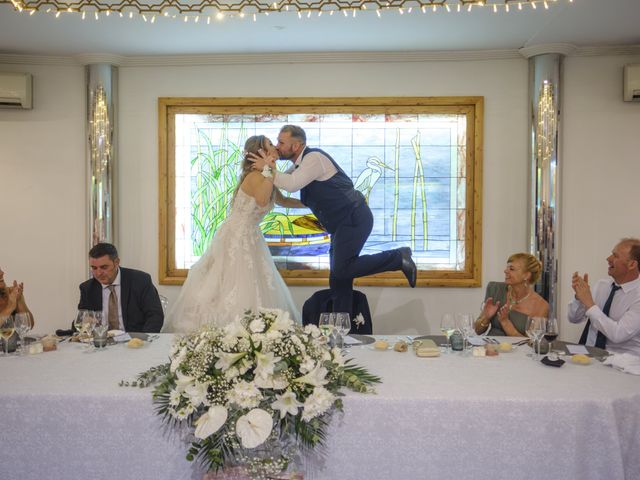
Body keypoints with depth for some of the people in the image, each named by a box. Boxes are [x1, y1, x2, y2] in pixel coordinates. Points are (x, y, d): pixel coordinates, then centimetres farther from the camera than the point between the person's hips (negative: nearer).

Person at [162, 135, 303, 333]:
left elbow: (283, 201, 27)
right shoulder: (255, 176, -17)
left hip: (250, 238, 9)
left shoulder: (266, 179, 10)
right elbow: (261, 201, -35)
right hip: (235, 237, -9)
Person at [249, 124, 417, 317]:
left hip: (354, 219, -10)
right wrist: (269, 167, 0)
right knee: (338, 278, 10)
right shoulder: (300, 163, 15)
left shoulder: (314, 158, -16)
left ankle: (398, 257, -4)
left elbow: (291, 185, -26)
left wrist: (267, 169, -16)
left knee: (341, 270, -16)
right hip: (343, 222, 10)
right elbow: (283, 181, 19)